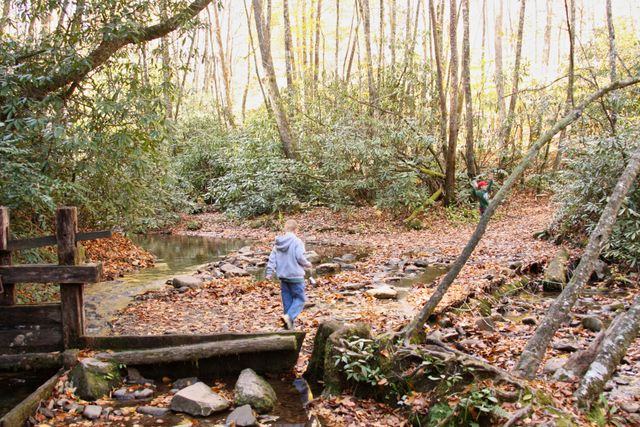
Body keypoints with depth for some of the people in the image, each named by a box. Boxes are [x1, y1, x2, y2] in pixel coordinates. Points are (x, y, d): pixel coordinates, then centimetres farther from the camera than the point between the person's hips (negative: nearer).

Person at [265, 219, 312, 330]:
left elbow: (272, 258, 7)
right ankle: (289, 316, -20)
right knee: (299, 298, 2)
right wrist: (307, 264, 1)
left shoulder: (278, 243, 7)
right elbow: (300, 257, -18)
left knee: (287, 300, 13)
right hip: (296, 276, -6)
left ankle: (289, 325, 16)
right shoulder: (297, 241, -12)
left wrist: (269, 272, 12)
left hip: (283, 276, 6)